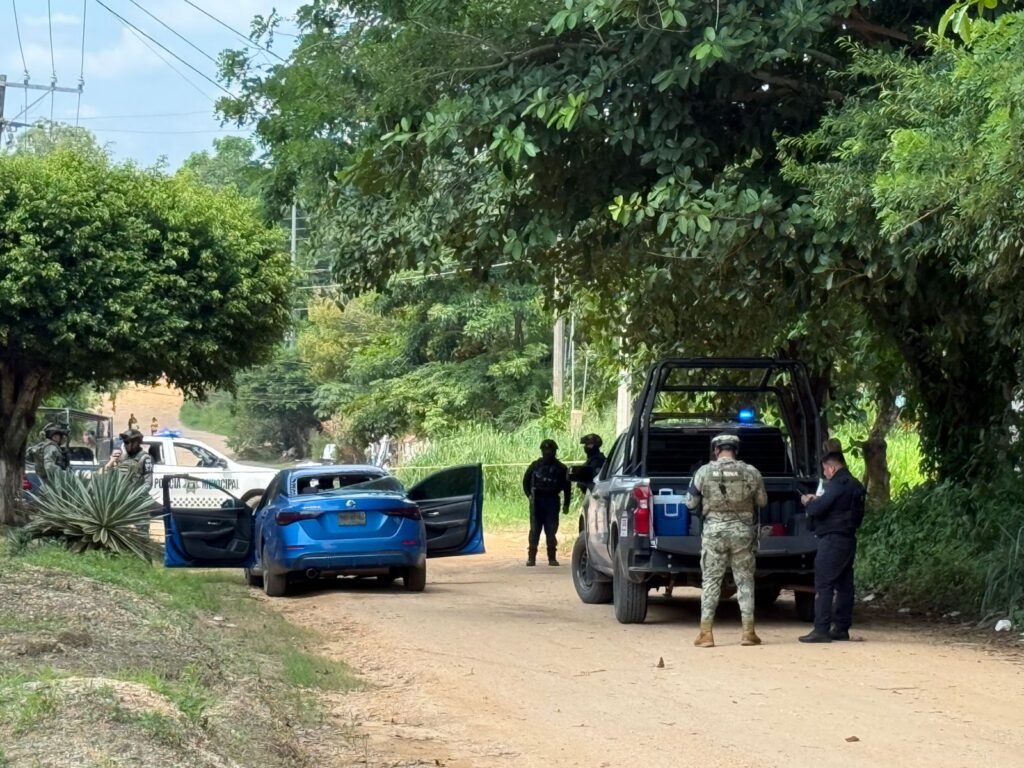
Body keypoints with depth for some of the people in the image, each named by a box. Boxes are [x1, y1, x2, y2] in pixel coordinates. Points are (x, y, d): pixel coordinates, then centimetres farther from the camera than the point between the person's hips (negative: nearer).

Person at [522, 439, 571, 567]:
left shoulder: (560, 468, 4)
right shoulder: (535, 465, 8)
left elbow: (567, 487, 6)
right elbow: (526, 481, 16)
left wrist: (566, 505, 2)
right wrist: (529, 495, 2)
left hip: (552, 502, -1)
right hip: (536, 501, 1)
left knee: (551, 531, -2)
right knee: (534, 530, 0)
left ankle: (552, 557, 3)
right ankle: (531, 557, 2)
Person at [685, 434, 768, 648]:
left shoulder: (704, 472, -4)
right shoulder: (750, 472, -2)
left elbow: (691, 502, 4)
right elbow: (762, 501, 10)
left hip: (714, 530, -1)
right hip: (743, 531, 1)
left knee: (711, 581, 5)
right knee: (744, 580, 9)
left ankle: (706, 633, 1)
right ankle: (748, 632, 7)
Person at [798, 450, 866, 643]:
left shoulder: (837, 485, -14)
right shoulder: (855, 485, 16)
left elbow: (817, 509, -18)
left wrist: (807, 502, 2)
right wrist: (817, 500, 16)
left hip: (833, 540, -10)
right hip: (849, 539, 10)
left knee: (823, 585, -8)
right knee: (844, 584, 11)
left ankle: (821, 630, -12)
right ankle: (842, 628, 14)